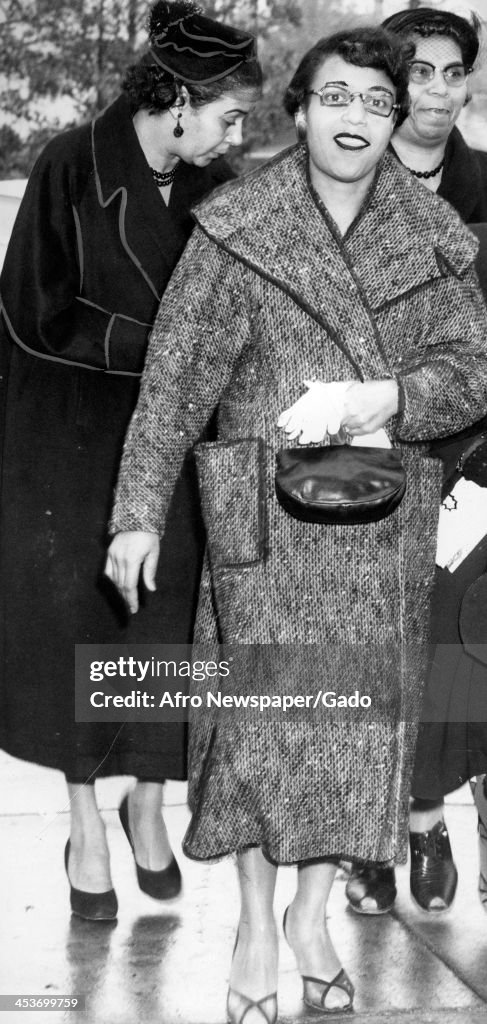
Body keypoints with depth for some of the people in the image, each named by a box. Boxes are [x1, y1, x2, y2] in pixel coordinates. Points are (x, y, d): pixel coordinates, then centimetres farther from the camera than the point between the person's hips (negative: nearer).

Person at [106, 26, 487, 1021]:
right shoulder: (236, 229, -3)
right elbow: (174, 378, -3)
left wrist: (367, 399, -17)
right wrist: (141, 512, -5)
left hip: (386, 514, 3)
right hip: (264, 512, -2)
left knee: (363, 712, 6)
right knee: (263, 702, -4)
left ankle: (313, 914, 24)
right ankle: (257, 926, 12)